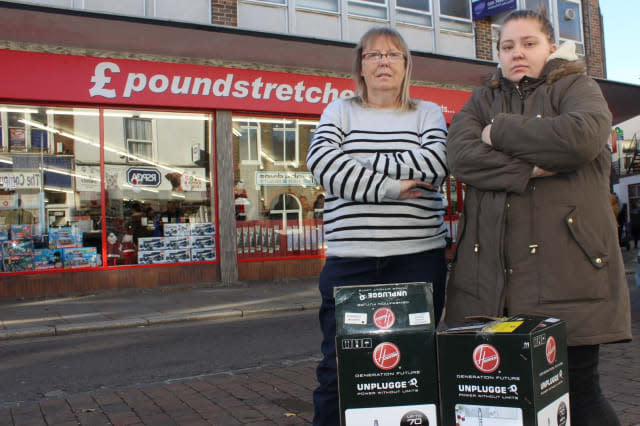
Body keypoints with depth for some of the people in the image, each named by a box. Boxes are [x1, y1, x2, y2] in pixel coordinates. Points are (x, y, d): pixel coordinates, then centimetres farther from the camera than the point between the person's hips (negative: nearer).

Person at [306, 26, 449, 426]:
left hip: (418, 257, 1)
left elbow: (436, 162, -8)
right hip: (350, 259, 0)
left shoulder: (428, 113, 13)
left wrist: (364, 163, -9)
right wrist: (390, 187, -12)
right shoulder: (340, 111, 12)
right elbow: (323, 161, -7)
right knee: (339, 369, 2)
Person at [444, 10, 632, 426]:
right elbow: (462, 156, -2)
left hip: (565, 271, -2)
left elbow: (582, 135, -15)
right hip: (489, 273, 3)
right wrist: (530, 169, -13)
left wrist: (500, 131, -5)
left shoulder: (578, 87, 10)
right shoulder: (481, 102, 19)